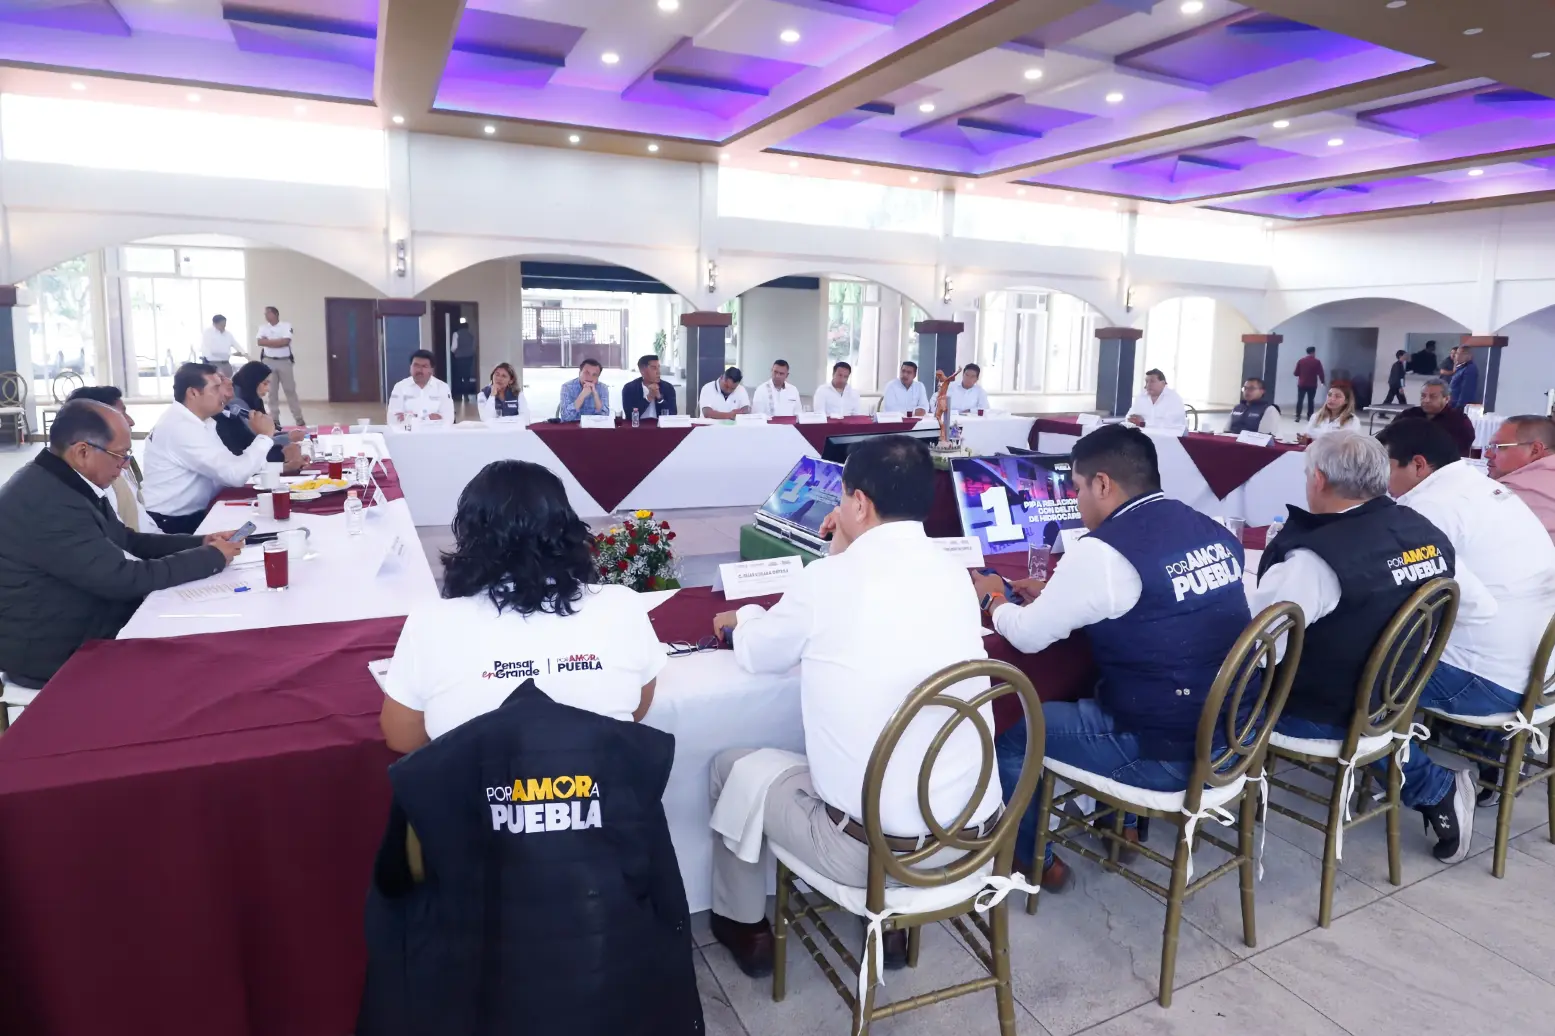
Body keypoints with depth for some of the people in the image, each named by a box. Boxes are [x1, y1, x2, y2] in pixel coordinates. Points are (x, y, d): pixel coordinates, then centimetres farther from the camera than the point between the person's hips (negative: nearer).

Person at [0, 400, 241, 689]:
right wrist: (212, 557, -16)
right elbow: (122, 578, -26)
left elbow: (125, 541, 11)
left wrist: (200, 543, -1)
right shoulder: (48, 502, -28)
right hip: (55, 650, -8)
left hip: (80, 619, 8)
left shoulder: (62, 481, 1)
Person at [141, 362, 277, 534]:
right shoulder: (181, 426, -21)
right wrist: (264, 436, -15)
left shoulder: (200, 421, 7)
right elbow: (234, 474, -27)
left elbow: (230, 465, 4)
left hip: (191, 514, 8)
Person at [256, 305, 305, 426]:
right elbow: (260, 342, -6)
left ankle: (299, 418, 3)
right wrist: (278, 341, -11)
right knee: (272, 391, 4)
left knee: (290, 390, 0)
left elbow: (286, 341, -16)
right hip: (269, 362, 3)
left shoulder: (286, 325, -2)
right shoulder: (263, 327, 8)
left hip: (285, 361, -3)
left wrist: (269, 341, -7)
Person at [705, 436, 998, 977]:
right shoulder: (955, 574, 1)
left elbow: (758, 654, 4)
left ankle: (744, 925, 37)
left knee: (731, 766, 18)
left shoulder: (830, 579, -15)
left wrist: (743, 618, 24)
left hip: (869, 847, -5)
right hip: (972, 834, 6)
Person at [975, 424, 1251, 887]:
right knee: (1102, 688, 32)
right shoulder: (1211, 531, 4)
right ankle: (1122, 825, 41)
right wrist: (1057, 594, 21)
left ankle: (1036, 861, 28)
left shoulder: (1103, 550, -20)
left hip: (1166, 753, -8)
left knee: (1010, 732, 8)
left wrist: (994, 598, 10)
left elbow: (1028, 636, -10)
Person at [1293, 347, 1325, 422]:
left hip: (1302, 384, 1)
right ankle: (1310, 416, 10)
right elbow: (1320, 373, -6)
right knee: (1310, 401, 9)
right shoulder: (1317, 362, -5)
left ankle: (1298, 416, -7)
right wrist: (1322, 381, 9)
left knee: (1300, 400, 2)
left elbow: (1296, 373, 3)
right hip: (1312, 385, -1)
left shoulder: (1301, 361, 0)